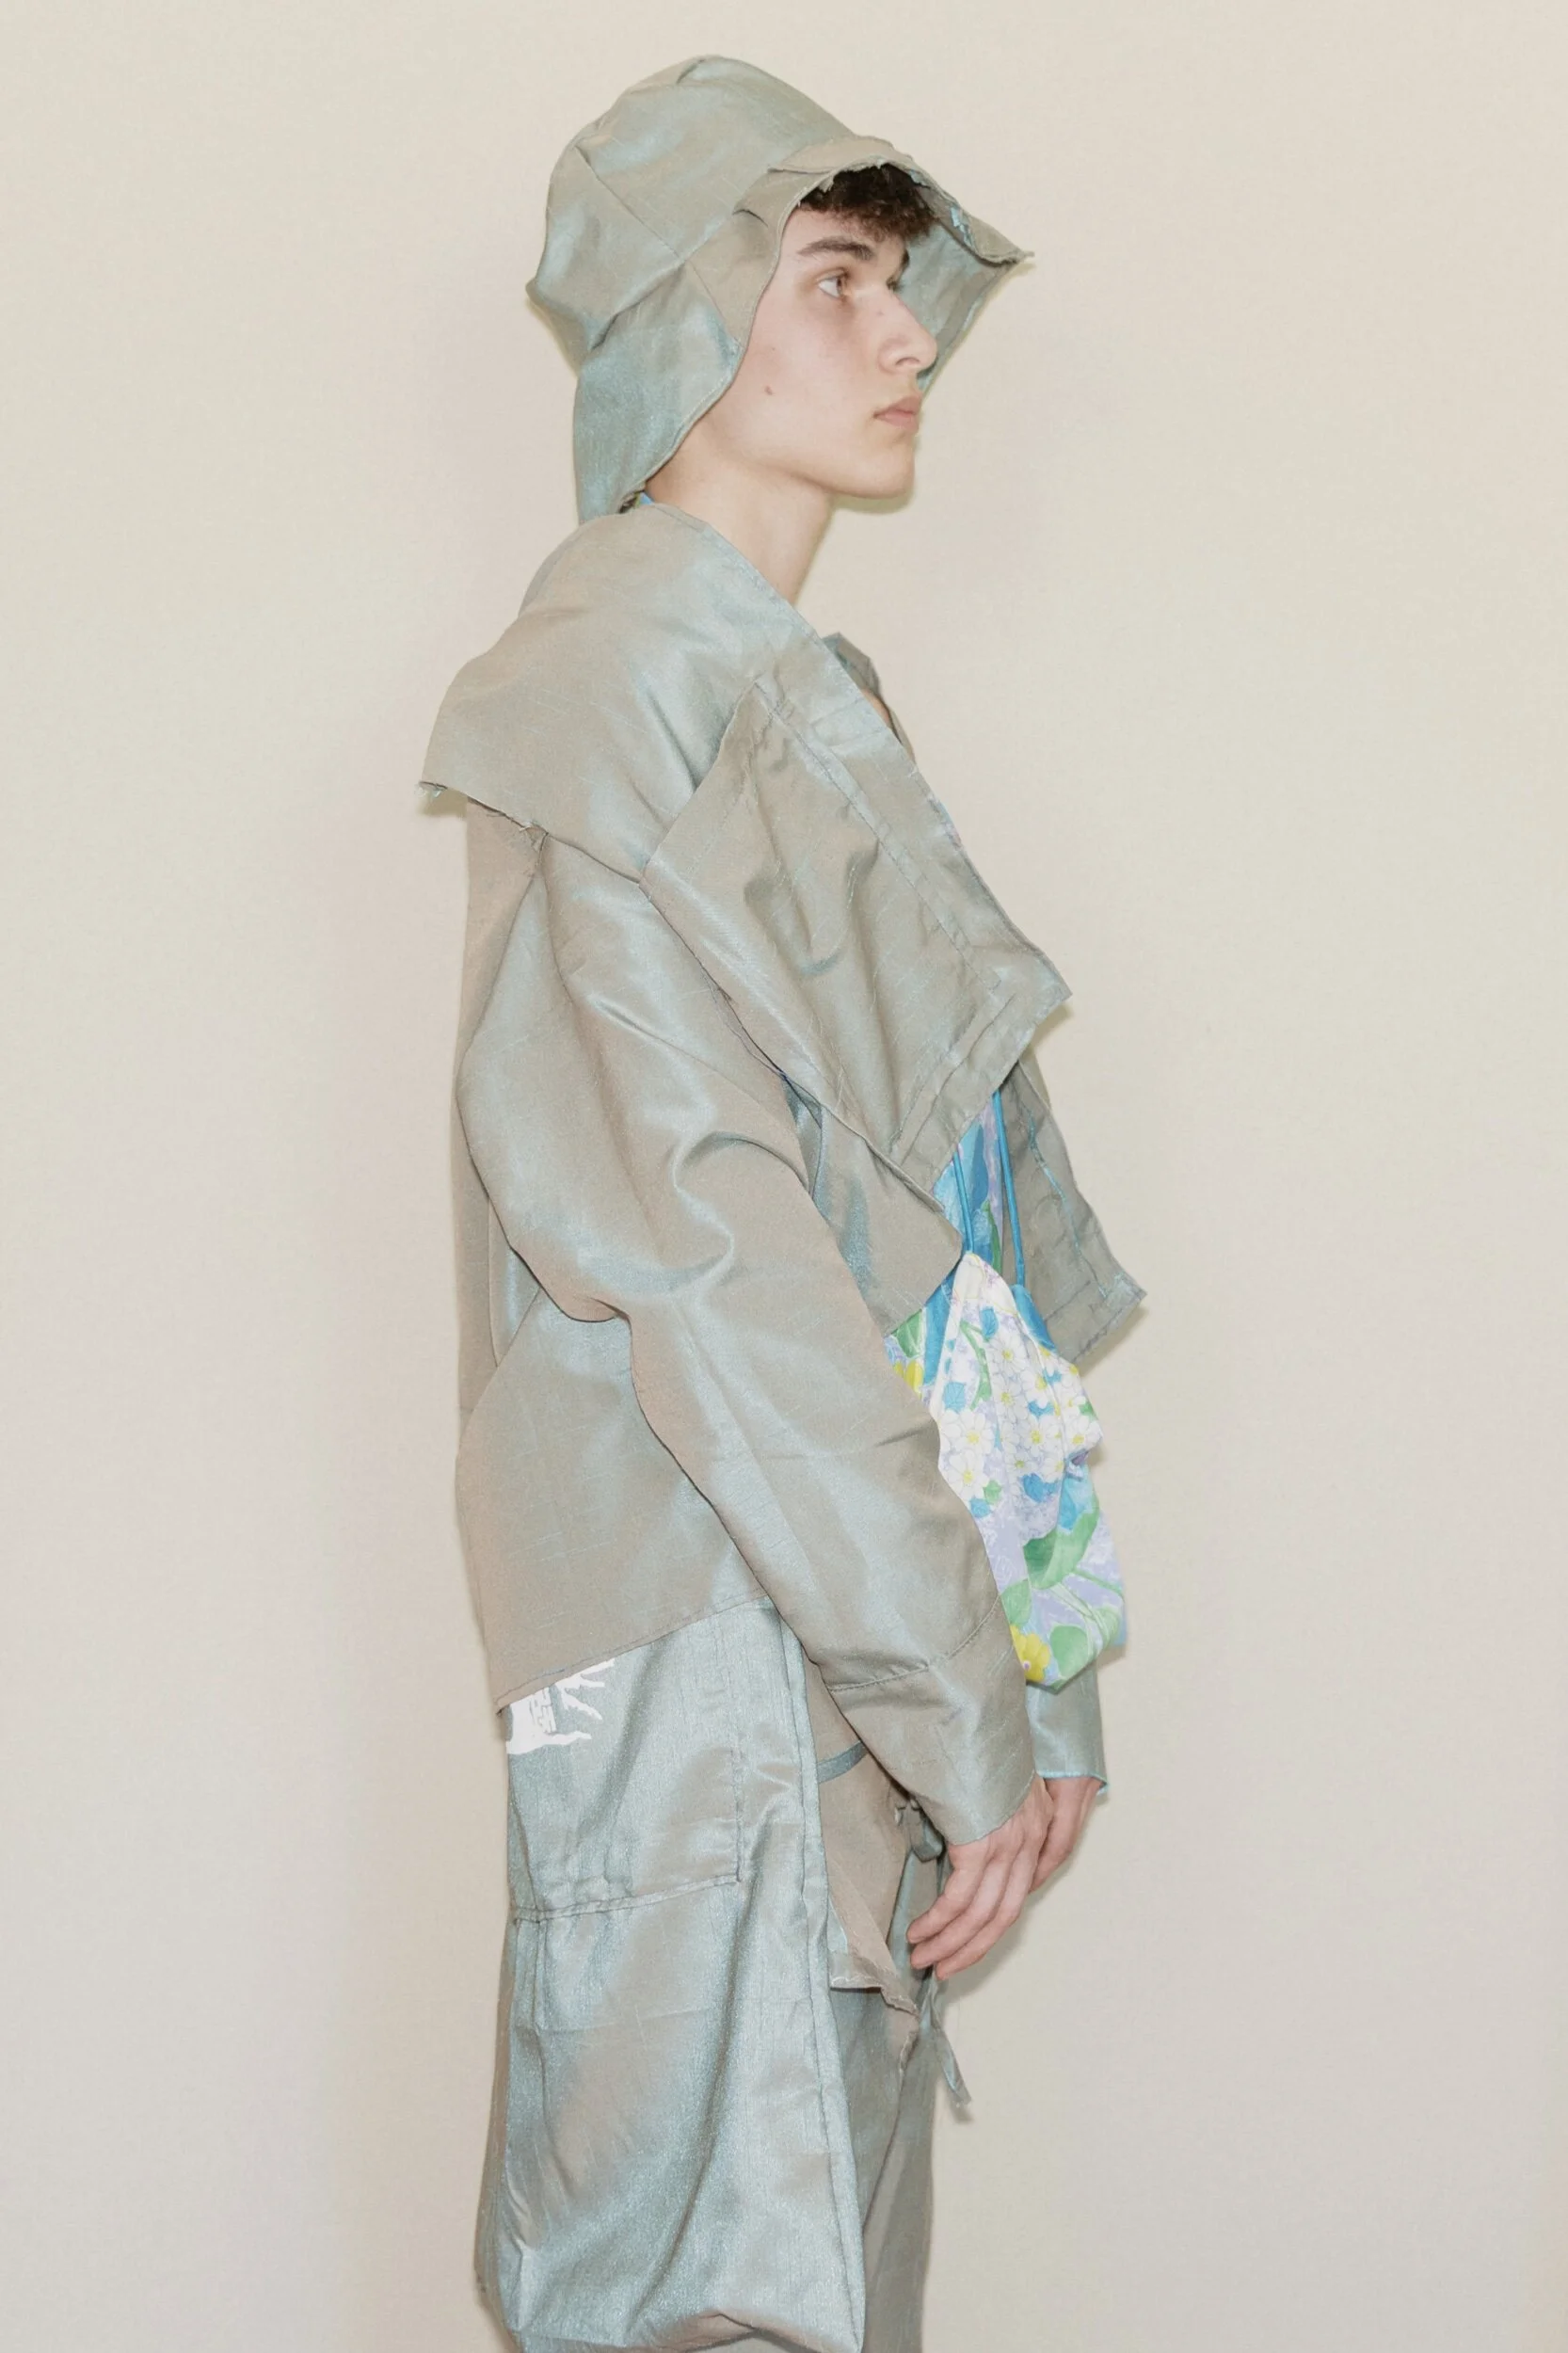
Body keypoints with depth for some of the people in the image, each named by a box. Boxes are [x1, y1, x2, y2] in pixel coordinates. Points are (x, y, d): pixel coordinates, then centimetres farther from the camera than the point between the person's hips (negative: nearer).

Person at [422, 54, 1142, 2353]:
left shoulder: (820, 704, 18)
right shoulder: (616, 690, -10)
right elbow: (698, 1244, -18)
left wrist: (1041, 1670, 13)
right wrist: (963, 1702, -17)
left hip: (882, 1645, 9)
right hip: (718, 1657, -9)